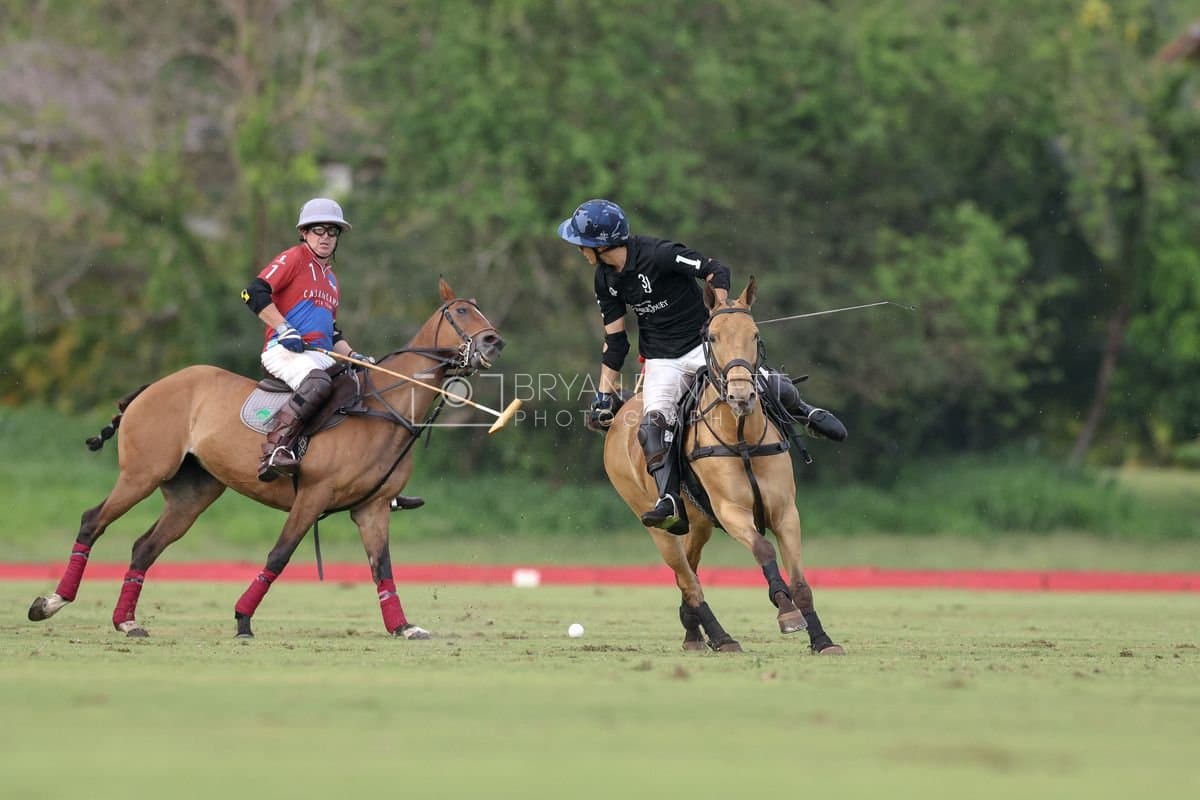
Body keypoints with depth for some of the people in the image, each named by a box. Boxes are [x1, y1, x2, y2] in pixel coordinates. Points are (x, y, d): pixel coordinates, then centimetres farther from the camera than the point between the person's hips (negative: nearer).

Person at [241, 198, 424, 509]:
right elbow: (254, 292, -12)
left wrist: (354, 355, 14)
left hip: (320, 357, 9)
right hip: (284, 351, -9)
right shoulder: (293, 259, 2)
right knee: (317, 382, -40)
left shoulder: (331, 279, 26)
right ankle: (273, 452, -48)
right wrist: (284, 330, -18)